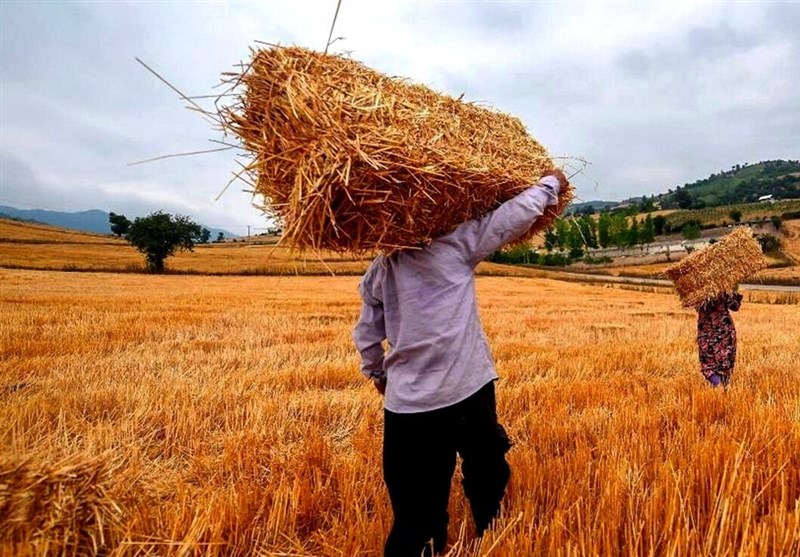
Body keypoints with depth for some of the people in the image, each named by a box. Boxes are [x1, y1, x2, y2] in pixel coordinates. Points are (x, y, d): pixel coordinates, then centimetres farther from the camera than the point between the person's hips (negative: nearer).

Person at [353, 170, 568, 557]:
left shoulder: (378, 270, 7)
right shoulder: (455, 243, -7)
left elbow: (367, 334, 14)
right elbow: (513, 216, -3)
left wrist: (376, 373, 31)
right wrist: (550, 183, 14)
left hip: (407, 403, 4)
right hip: (466, 392, -3)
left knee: (417, 509, 13)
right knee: (487, 476, 22)